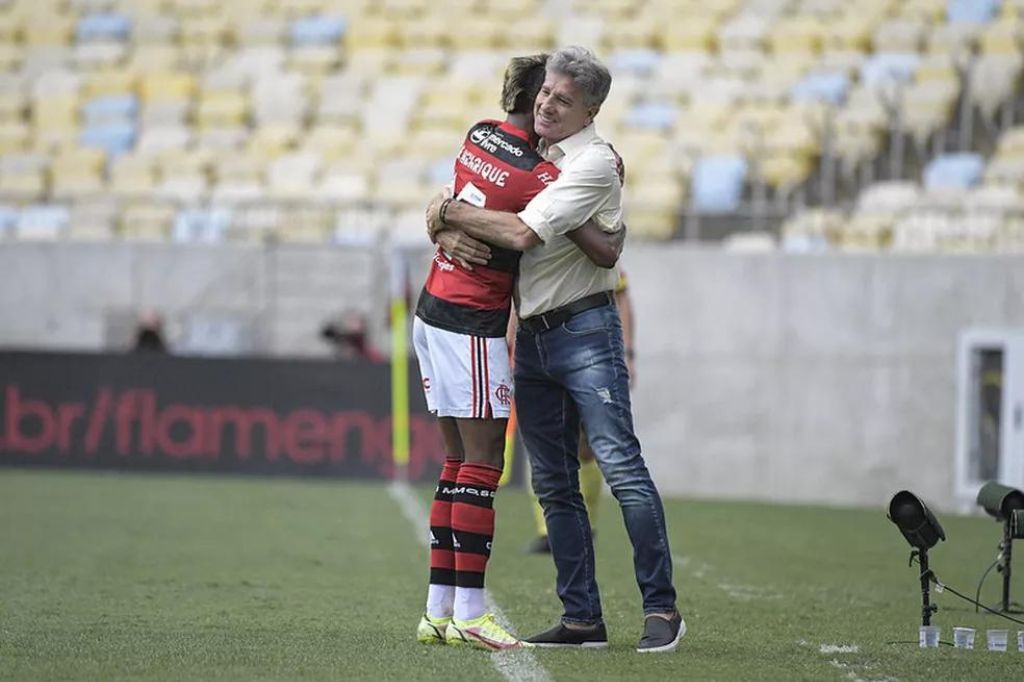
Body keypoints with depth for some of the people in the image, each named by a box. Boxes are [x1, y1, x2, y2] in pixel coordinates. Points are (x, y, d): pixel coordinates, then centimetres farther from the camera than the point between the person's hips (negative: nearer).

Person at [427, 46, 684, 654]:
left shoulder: (593, 163, -11)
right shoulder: (536, 155, 13)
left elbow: (522, 234, -21)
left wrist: (451, 211, -9)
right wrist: (453, 225, 0)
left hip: (584, 330, -8)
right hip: (531, 338, 8)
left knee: (622, 467, -13)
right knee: (555, 485, 6)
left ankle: (662, 609, -10)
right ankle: (583, 617, 9)